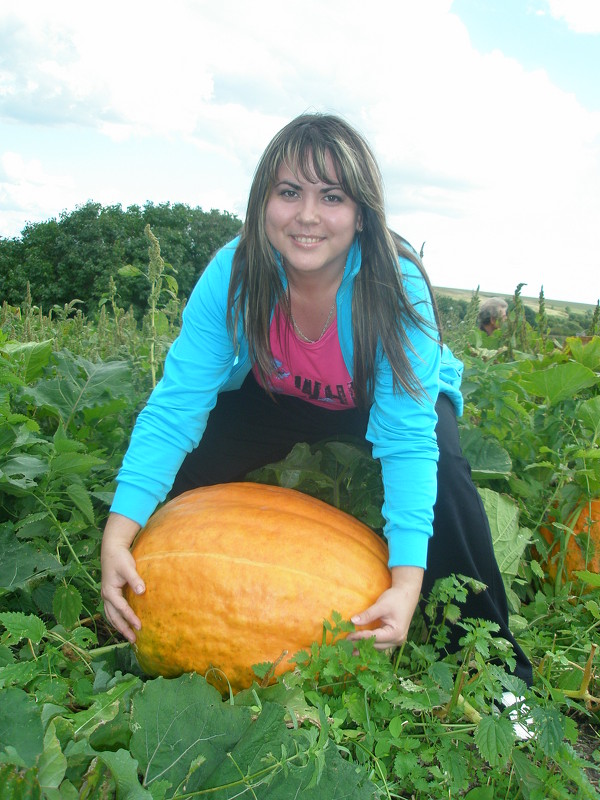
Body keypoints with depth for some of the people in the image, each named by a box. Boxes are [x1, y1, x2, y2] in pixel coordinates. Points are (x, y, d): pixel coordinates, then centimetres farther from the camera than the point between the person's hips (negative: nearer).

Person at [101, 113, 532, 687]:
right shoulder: (233, 274, -27)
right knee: (186, 463, -14)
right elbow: (177, 403, -30)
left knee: (442, 472, -31)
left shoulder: (397, 285, -34)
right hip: (278, 398, 3)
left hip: (384, 399, -2)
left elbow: (406, 439, -37)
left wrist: (407, 579, -48)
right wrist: (119, 530, -40)